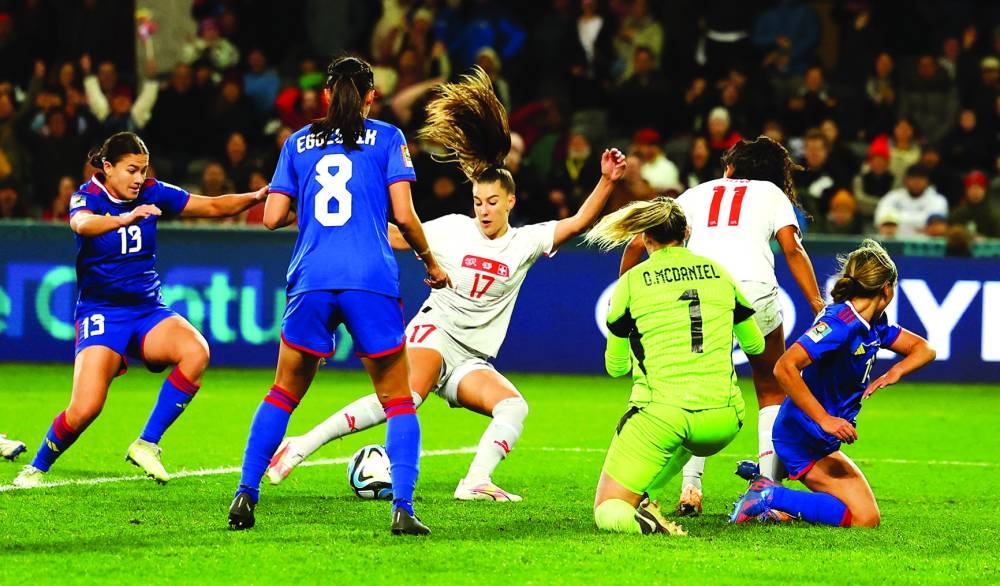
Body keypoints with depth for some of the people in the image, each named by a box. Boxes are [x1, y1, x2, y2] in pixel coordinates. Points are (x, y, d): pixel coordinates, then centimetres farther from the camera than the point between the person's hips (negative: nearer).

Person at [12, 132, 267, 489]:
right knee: (85, 409, -20)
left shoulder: (152, 194, 3)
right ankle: (37, 467, 9)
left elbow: (214, 206, 5)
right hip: (101, 312, -4)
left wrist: (257, 197, -13)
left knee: (196, 352, -27)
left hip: (148, 311, 4)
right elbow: (83, 224, -34)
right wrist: (125, 218, -54)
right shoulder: (87, 197, -9)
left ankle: (147, 444, -16)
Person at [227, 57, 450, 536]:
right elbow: (403, 214, -1)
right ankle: (403, 508, -7)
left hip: (310, 281, 2)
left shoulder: (298, 142, 15)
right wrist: (430, 261, 15)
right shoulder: (386, 137, 7)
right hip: (372, 281, -2)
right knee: (398, 400, 7)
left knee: (283, 393, 17)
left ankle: (246, 493, 7)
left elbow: (273, 217, 9)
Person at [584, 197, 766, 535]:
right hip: (723, 423, 3)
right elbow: (755, 345, 26)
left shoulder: (632, 282, 3)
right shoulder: (718, 273, 13)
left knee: (606, 513, 9)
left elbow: (615, 367, 12)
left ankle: (640, 520, -25)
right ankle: (643, 497, 15)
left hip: (660, 414, -3)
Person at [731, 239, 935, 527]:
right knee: (865, 518, -17)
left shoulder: (874, 325, 6)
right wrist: (824, 419, -31)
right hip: (802, 438, -10)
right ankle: (770, 496, -12)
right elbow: (784, 368, -29)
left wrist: (895, 372, -8)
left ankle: (768, 492, 7)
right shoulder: (841, 322, -21)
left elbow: (923, 348, 15)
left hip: (822, 441, 10)